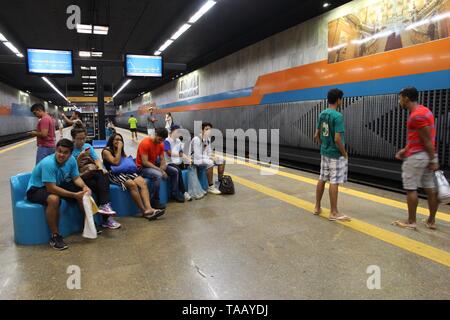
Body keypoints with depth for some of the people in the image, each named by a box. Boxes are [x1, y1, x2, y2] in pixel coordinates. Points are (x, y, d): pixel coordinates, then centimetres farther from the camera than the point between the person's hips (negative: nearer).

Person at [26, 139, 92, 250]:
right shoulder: (48, 163, -32)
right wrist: (74, 195, -34)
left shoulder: (71, 160, -11)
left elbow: (76, 178, -2)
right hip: (36, 189, -7)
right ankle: (55, 236, -23)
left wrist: (84, 187, -24)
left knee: (83, 192, -7)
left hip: (58, 185, 7)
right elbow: (51, 188, -34)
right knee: (54, 199, -38)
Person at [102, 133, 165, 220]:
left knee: (142, 182, -24)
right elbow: (116, 162, -11)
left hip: (126, 171, 6)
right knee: (132, 184, -35)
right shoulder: (106, 151, 3)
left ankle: (148, 208, -40)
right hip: (114, 174, -6)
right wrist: (119, 149, -5)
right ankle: (144, 211, -30)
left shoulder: (122, 151, 24)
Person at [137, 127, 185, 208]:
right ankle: (155, 201, -24)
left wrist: (162, 168, -19)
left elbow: (162, 159, 4)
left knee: (174, 171, 5)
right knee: (158, 175, -36)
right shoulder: (145, 143, -23)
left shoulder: (161, 144, 1)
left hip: (154, 164, 8)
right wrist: (160, 170, -28)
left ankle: (175, 193, 19)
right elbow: (145, 162, -26)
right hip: (143, 167, -8)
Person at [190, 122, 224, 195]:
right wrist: (210, 157, -26)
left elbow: (209, 152, 10)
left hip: (205, 157, 9)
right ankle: (210, 187, -23)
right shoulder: (197, 139, -21)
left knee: (221, 160, -3)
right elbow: (197, 156, -26)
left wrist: (213, 156, -13)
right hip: (195, 159, -8)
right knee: (210, 163, -34)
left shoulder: (208, 139, 4)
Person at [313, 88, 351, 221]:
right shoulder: (338, 116, -18)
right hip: (336, 154, -8)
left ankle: (317, 207, 24)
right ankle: (334, 213, 6)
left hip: (324, 152, 8)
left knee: (322, 179, 14)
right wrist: (344, 153, -10)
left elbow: (316, 135, 11)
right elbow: (337, 139, -22)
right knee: (334, 182, -2)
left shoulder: (322, 114, 6)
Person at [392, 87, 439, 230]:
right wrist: (405, 149, 16)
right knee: (431, 188, 10)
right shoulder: (422, 110, 15)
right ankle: (431, 221, 18)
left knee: (411, 189, 0)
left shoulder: (417, 115, -18)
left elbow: (427, 139, -18)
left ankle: (411, 221, 8)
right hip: (426, 155, 10)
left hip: (416, 156, -10)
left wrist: (433, 160, -16)